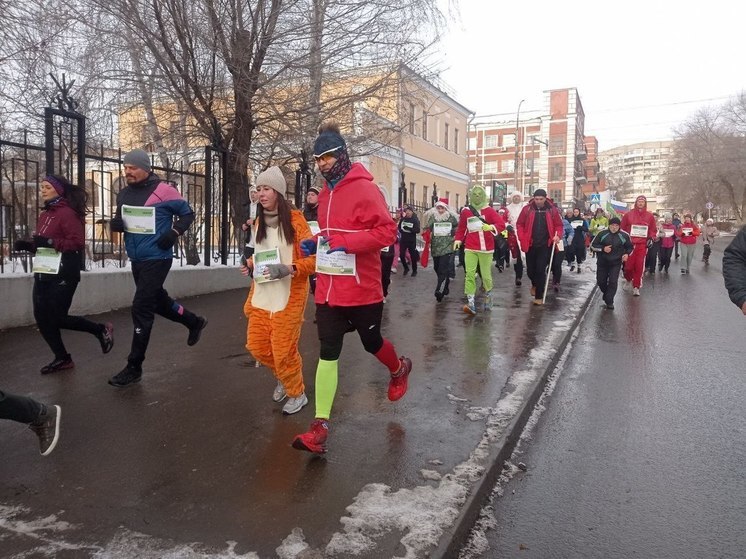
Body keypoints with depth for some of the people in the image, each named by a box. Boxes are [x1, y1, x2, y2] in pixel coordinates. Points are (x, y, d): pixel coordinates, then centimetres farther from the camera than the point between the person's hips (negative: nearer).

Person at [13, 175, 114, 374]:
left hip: (62, 274, -8)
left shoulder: (67, 213, -11)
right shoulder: (44, 215, 14)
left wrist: (49, 242, -25)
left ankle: (101, 330, 17)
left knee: (57, 318, -4)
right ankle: (62, 358, 19)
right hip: (43, 273, 8)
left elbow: (77, 242, -18)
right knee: (42, 319, 5)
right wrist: (27, 244, 5)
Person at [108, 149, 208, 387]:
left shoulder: (163, 190, -13)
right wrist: (115, 224, -5)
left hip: (157, 259, -8)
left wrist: (174, 233, -18)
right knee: (157, 300, 21)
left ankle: (134, 367, 2)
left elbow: (187, 214, -3)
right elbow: (120, 220, 19)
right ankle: (194, 322, 46)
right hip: (136, 259, 8)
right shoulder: (124, 194, 7)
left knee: (141, 309, -8)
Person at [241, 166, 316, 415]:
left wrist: (289, 269, -26)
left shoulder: (295, 220, -10)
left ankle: (297, 394, 23)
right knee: (257, 346, 11)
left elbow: (313, 258, -13)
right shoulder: (259, 222, 11)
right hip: (261, 297, 7)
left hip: (287, 298, -7)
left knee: (284, 351, -2)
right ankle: (284, 377, 39)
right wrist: (251, 265, 7)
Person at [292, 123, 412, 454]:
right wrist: (315, 243, 5)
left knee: (371, 342, 15)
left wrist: (347, 243, -26)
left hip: (362, 289, -6)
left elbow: (387, 231, -17)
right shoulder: (326, 194, 12)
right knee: (327, 354, 2)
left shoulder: (365, 189, -11)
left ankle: (399, 369, 50)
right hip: (328, 289, 6)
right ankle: (320, 428, 6)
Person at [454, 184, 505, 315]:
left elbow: (502, 224, -8)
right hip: (470, 248, 1)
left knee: (486, 275, 5)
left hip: (486, 248, -1)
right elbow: (461, 228, 14)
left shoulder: (489, 210, 0)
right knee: (470, 274, -11)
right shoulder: (465, 211, 5)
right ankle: (471, 302, -11)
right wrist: (458, 239, 0)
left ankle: (488, 294, 34)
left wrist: (491, 227, -27)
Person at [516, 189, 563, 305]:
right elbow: (520, 224, 4)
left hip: (545, 245, -2)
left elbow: (559, 225, 4)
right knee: (530, 270, 10)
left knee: (541, 270, -7)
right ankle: (534, 284, 44)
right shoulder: (527, 209, -2)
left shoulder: (552, 210, -2)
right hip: (530, 244, 2)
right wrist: (522, 238, -7)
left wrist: (558, 235, -14)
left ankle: (539, 296, 3)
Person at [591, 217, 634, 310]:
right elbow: (592, 245, -2)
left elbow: (630, 247, 11)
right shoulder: (602, 233, -8)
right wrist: (603, 248, -18)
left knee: (613, 282, -11)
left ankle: (609, 302, -1)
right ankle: (607, 294, 39)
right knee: (600, 281, 9)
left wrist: (627, 254, -9)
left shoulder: (624, 235, -5)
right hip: (602, 262, 1)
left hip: (616, 263, -1)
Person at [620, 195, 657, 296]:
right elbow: (622, 227, 7)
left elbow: (653, 229, 15)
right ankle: (628, 280, 28)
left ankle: (636, 287, 8)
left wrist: (651, 238, 1)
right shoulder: (628, 214, 2)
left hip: (642, 245, 1)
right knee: (628, 265, -2)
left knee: (639, 266, -1)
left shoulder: (649, 216, 7)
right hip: (629, 243, -1)